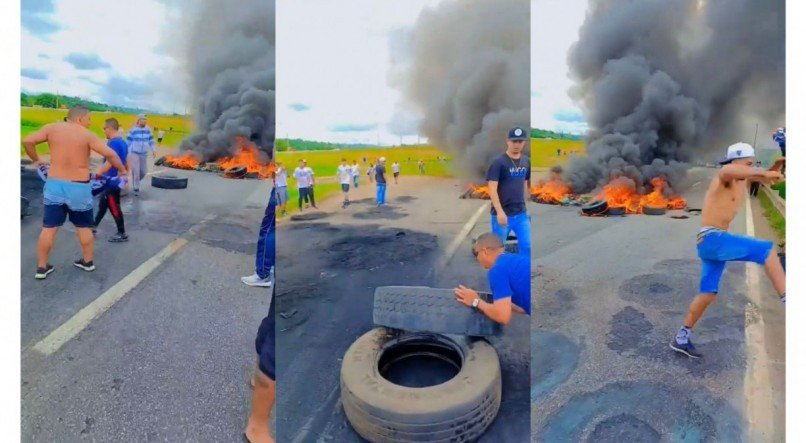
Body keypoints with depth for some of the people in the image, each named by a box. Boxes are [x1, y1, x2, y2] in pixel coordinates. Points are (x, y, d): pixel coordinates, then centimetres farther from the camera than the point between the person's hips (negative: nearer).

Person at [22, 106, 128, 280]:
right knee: (83, 227, 13)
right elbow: (110, 154, -17)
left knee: (49, 228, 8)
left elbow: (27, 141, -3)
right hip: (79, 187, -2)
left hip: (54, 185, 3)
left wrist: (35, 160, 13)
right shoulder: (87, 135, -7)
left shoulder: (52, 128, 2)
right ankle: (88, 261, 25)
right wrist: (122, 170, -3)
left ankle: (41, 267, 16)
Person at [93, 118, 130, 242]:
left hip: (112, 181, -10)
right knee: (102, 204, 19)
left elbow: (109, 163, -27)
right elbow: (126, 162, 18)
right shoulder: (123, 142, 11)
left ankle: (122, 234, 8)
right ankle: (93, 227, 31)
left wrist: (96, 174, -26)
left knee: (114, 207, 0)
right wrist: (124, 176, 26)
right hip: (117, 180, 10)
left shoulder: (113, 143, -18)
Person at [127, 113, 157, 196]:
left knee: (144, 171, 7)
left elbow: (151, 141, 10)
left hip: (144, 154, 4)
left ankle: (135, 182, 33)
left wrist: (153, 150, -2)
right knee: (136, 171, -5)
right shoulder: (133, 130, -7)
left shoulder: (148, 129, 3)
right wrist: (127, 154, -6)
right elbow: (128, 142, -3)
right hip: (134, 153, -4)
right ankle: (136, 188, 4)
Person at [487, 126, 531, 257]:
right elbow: (492, 189, -17)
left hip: (521, 213, 5)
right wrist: (500, 212, -24)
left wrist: (525, 204, 15)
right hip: (502, 214, -5)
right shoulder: (499, 162, -12)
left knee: (527, 246, 7)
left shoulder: (526, 161, 7)